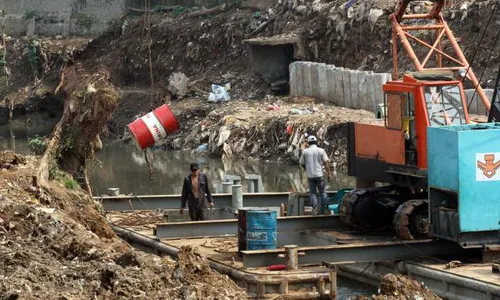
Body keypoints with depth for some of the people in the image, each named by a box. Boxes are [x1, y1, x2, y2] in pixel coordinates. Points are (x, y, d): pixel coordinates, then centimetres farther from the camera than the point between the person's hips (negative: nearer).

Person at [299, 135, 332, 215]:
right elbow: (326, 163, -7)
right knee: (323, 192, 8)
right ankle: (322, 210, 3)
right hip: (319, 174, -1)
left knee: (312, 193, 6)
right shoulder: (321, 150, -2)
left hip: (310, 175, 1)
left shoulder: (305, 151, 2)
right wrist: (329, 173, -6)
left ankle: (314, 206, -16)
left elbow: (301, 163, 9)